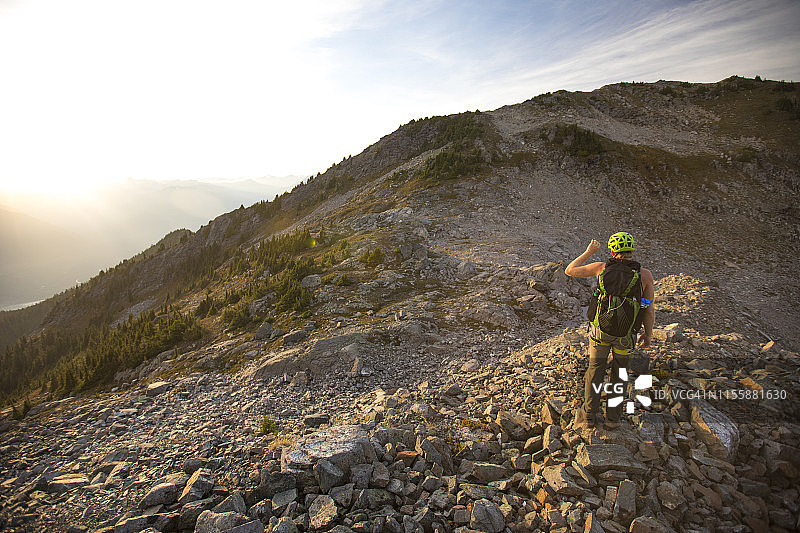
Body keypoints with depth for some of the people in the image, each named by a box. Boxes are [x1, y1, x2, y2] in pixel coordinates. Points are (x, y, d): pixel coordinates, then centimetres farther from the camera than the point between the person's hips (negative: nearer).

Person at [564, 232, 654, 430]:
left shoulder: (602, 267, -11)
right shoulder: (645, 275, -11)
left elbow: (569, 271, 1)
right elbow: (649, 310, -5)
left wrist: (589, 252, 10)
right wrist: (648, 334, 9)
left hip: (600, 330, 0)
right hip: (626, 335, 0)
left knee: (595, 372, 17)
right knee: (619, 374, 20)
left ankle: (588, 416, 23)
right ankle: (613, 418, 28)